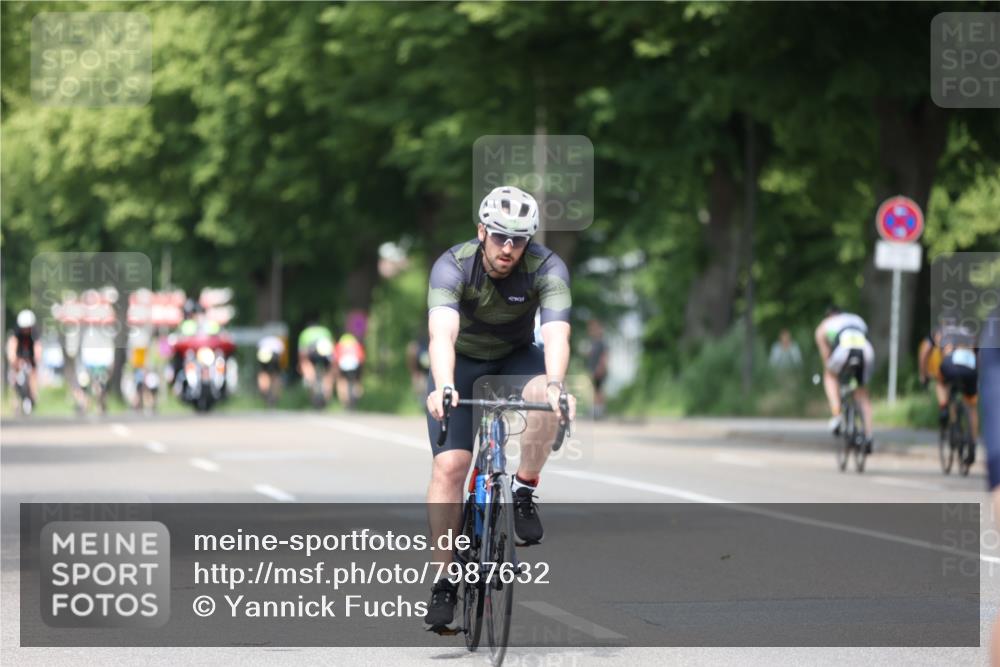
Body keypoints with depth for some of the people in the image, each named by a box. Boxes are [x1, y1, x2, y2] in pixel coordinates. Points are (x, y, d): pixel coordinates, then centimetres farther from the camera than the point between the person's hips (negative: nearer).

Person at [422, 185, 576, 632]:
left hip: (516, 358, 1)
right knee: (450, 464, -17)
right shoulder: (453, 266, -28)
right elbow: (442, 332, -44)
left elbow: (556, 333, -41)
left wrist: (555, 385, -60)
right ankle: (443, 583, -10)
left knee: (546, 395, -34)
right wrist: (443, 387, -62)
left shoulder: (547, 269, -26)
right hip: (461, 363, -1)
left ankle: (523, 493, -13)